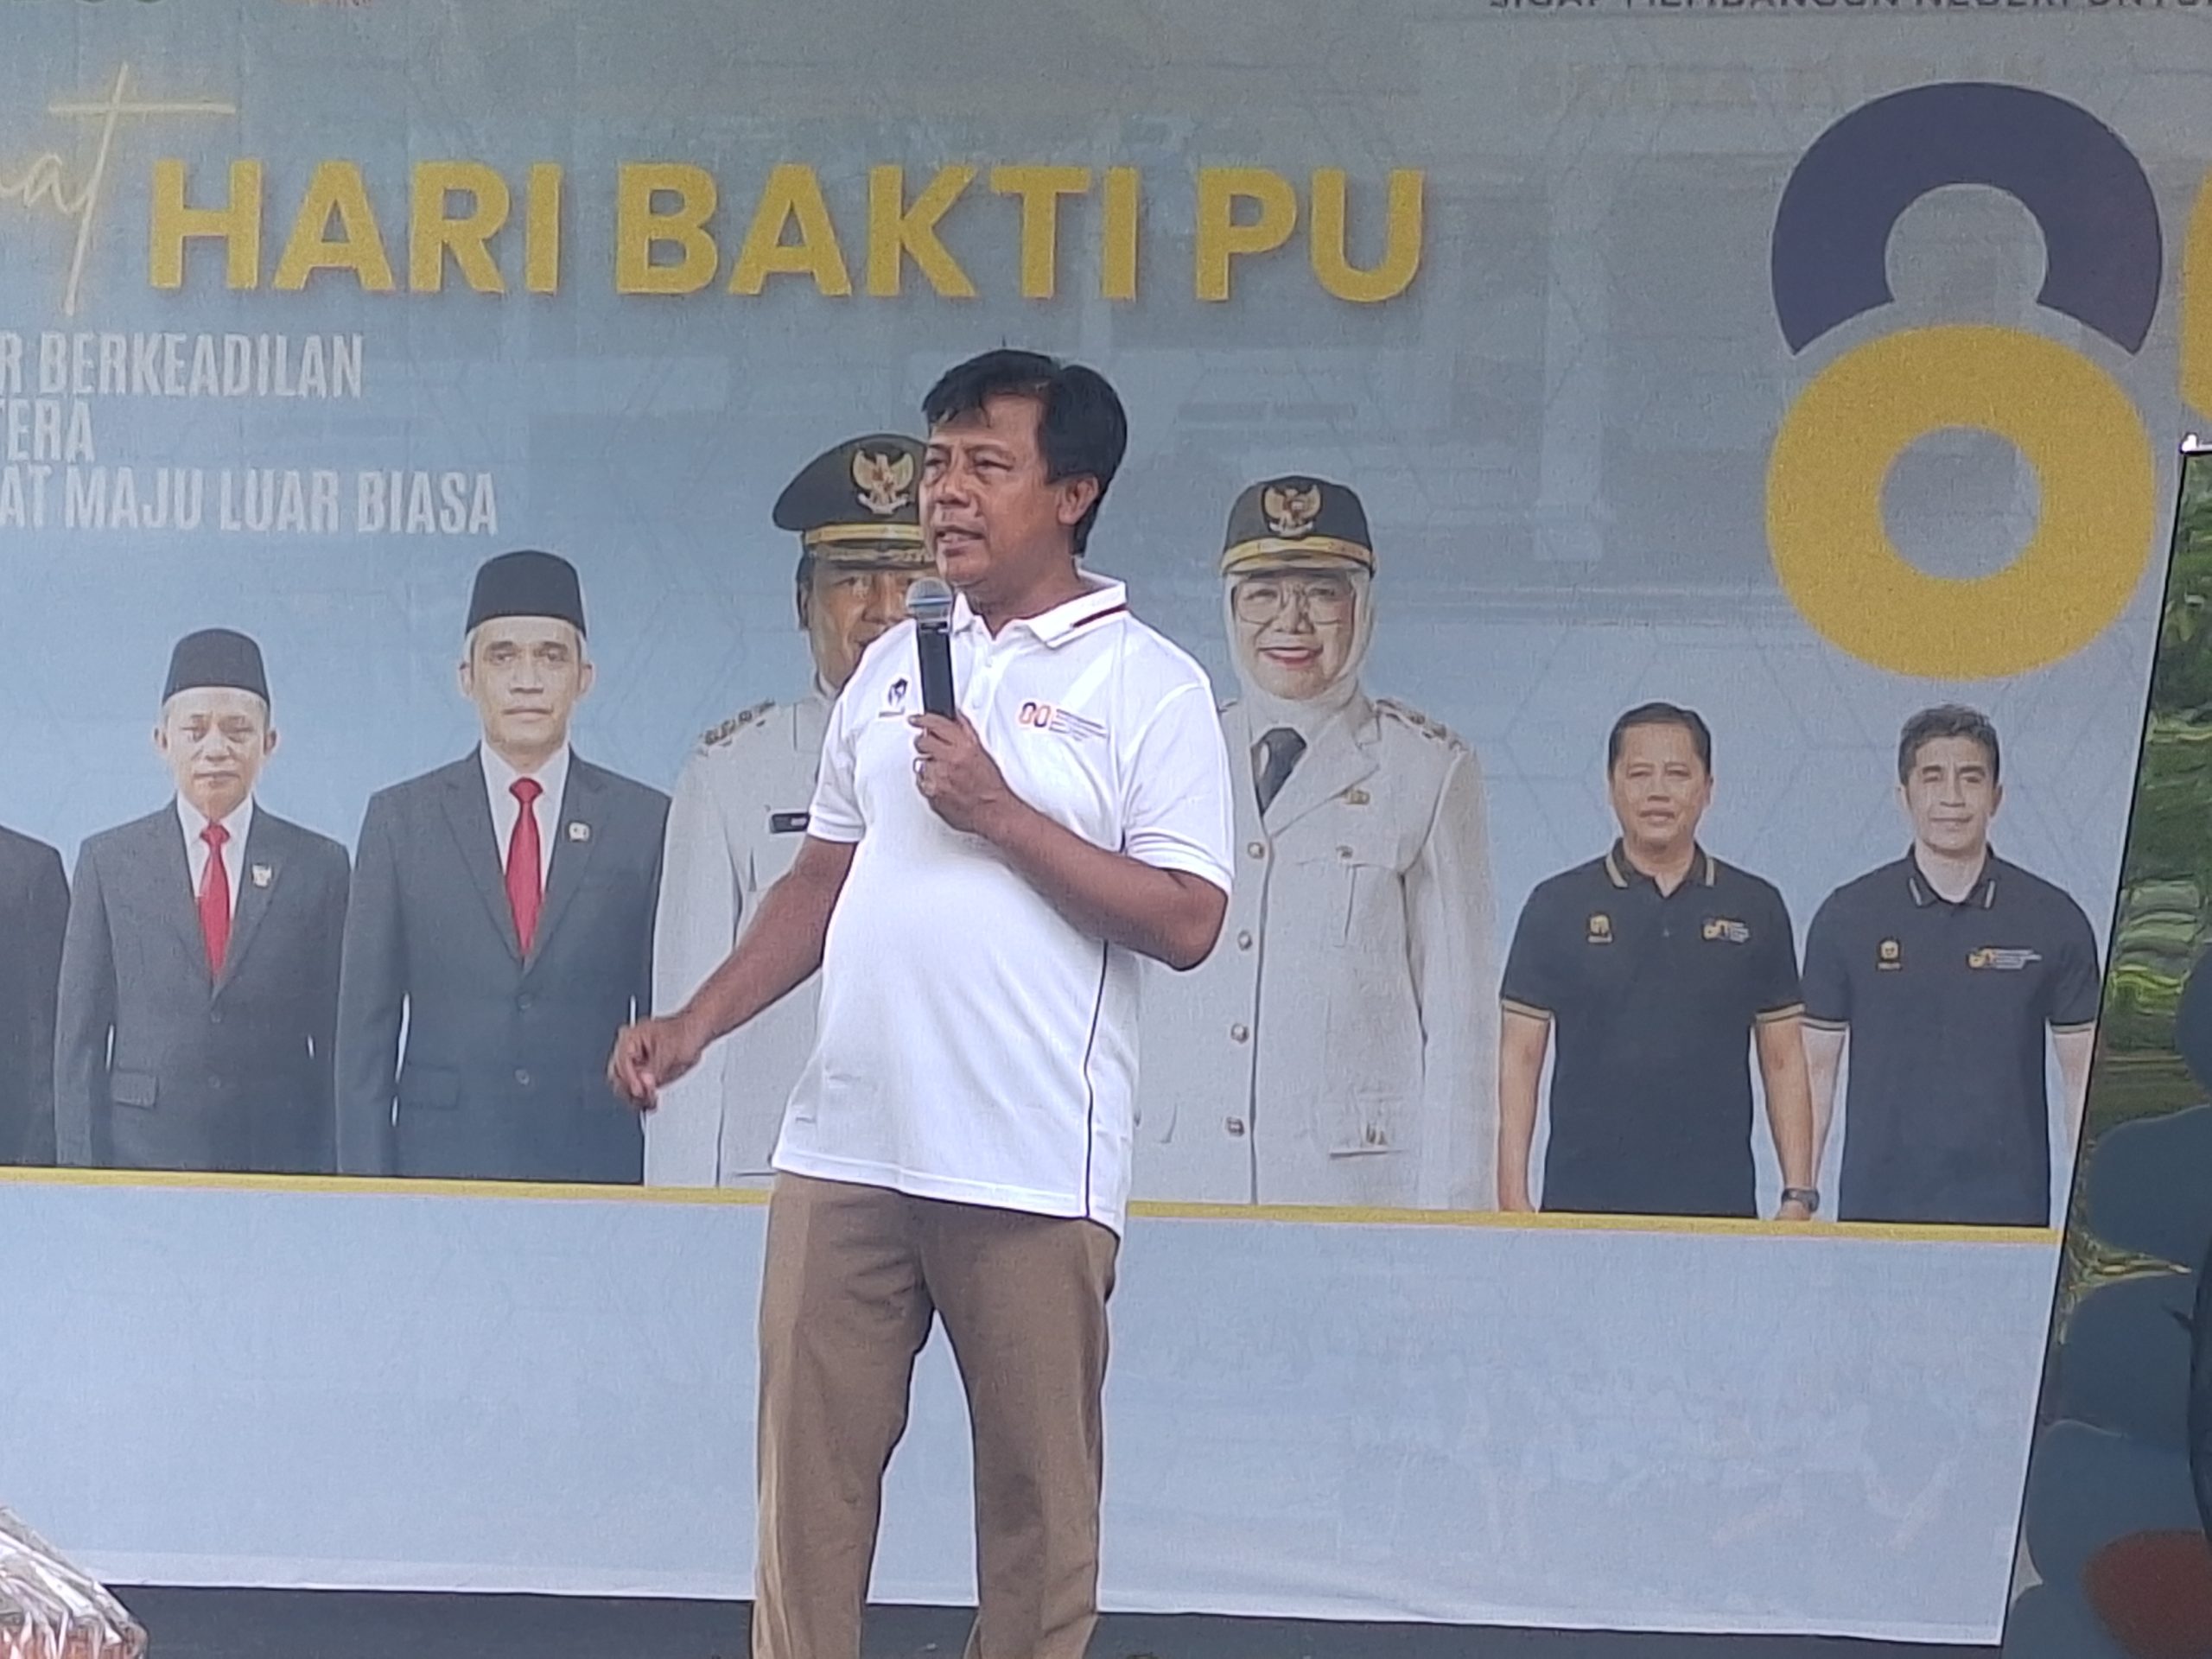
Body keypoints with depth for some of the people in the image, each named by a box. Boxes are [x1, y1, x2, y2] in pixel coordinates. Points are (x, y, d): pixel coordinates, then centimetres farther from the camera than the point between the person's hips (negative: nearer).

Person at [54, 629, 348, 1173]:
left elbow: (340, 1040, 5)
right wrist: (82, 1174, -2)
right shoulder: (108, 861, 7)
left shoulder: (320, 865, 6)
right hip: (142, 1155, 0)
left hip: (280, 1166, 0)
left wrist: (335, 1175, -1)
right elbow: (80, 1033, 6)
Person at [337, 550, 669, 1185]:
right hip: (440, 1162, 0)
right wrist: (369, 1189, -1)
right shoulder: (402, 818, 8)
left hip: (597, 1172, 0)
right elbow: (366, 1025, 6)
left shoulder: (644, 822, 7)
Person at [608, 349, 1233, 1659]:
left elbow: (1186, 923, -11)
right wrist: (697, 1025, 9)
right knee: (811, 1464, 4)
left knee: (1040, 1488, 2)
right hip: (848, 1147, 5)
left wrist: (1000, 813, -14)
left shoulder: (1150, 688, -3)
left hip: (1033, 1165, -5)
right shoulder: (896, 666, 15)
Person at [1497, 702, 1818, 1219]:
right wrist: (1513, 1199, -3)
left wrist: (1798, 1195, 4)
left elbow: (1783, 1061, 12)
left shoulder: (1755, 909, 10)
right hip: (1583, 1202, -1)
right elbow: (1520, 1059, 5)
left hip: (1718, 1205, 1)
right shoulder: (1558, 905, 6)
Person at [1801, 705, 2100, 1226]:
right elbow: (1815, 1070, 8)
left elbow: (2082, 1077, 8)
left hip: (2008, 1214, 0)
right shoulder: (1847, 918, 5)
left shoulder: (2054, 921, 4)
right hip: (1876, 1208, 0)